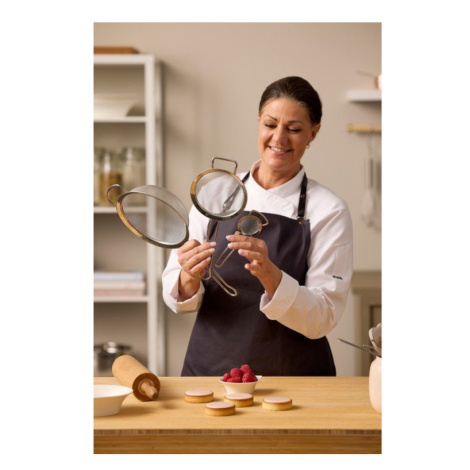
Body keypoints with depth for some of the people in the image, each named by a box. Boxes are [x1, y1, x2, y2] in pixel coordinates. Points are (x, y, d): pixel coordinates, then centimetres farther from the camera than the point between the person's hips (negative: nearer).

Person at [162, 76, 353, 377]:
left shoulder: (329, 210, -2)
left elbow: (322, 319, -8)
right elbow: (177, 296, 5)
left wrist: (270, 275, -23)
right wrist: (190, 278, -16)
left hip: (292, 376, -3)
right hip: (209, 371, 4)